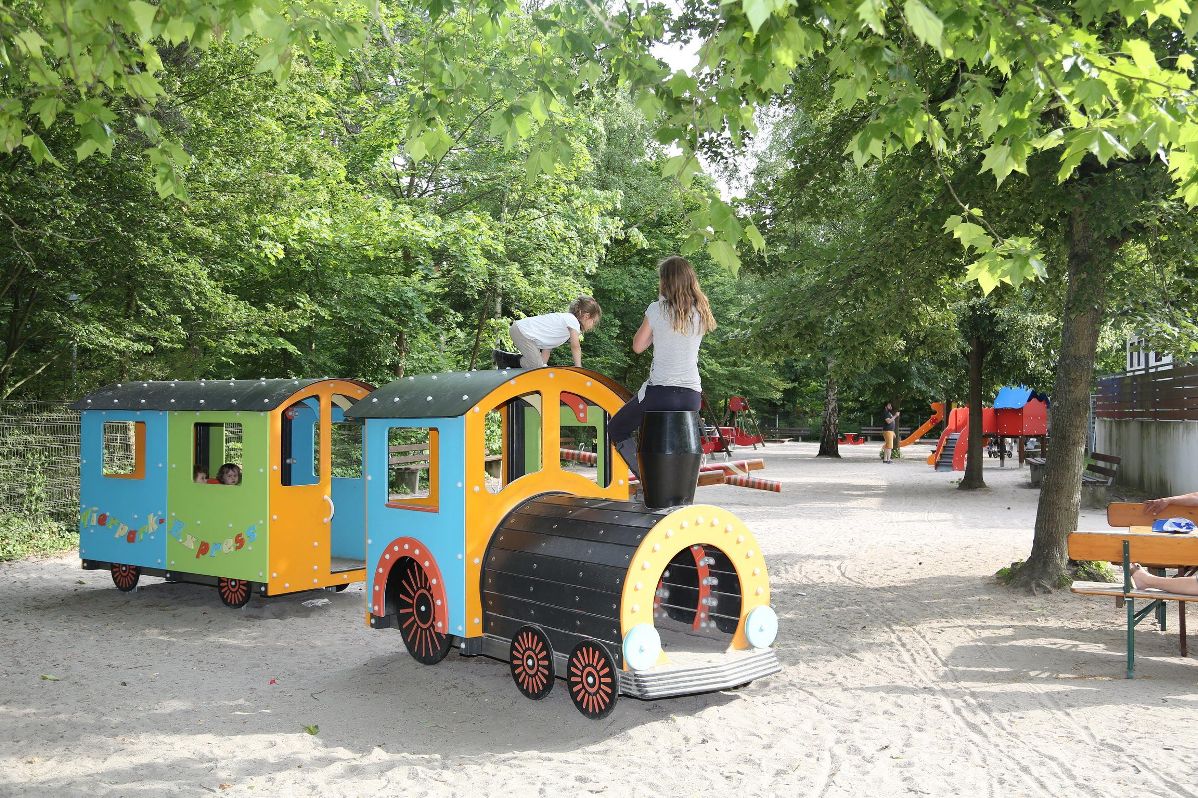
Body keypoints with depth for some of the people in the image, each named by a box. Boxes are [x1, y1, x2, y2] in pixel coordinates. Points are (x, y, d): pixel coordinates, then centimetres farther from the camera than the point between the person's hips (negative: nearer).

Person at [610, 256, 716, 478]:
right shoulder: (700, 312, 5)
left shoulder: (657, 309, -6)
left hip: (659, 391, -4)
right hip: (692, 395, 4)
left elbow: (638, 346, 3)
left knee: (616, 430, 15)